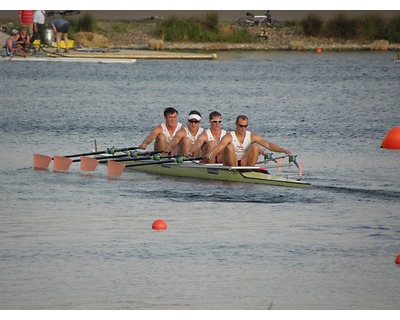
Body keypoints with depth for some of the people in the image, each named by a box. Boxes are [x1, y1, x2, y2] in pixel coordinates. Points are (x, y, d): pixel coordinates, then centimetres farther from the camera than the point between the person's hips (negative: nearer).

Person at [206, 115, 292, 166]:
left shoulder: (252, 136, 0)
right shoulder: (229, 137, -8)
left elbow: (268, 145, -7)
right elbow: (220, 146, -27)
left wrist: (284, 150, -20)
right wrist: (211, 153, -50)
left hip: (245, 164, 2)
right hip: (230, 165, -2)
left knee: (255, 147, -18)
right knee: (229, 147, -28)